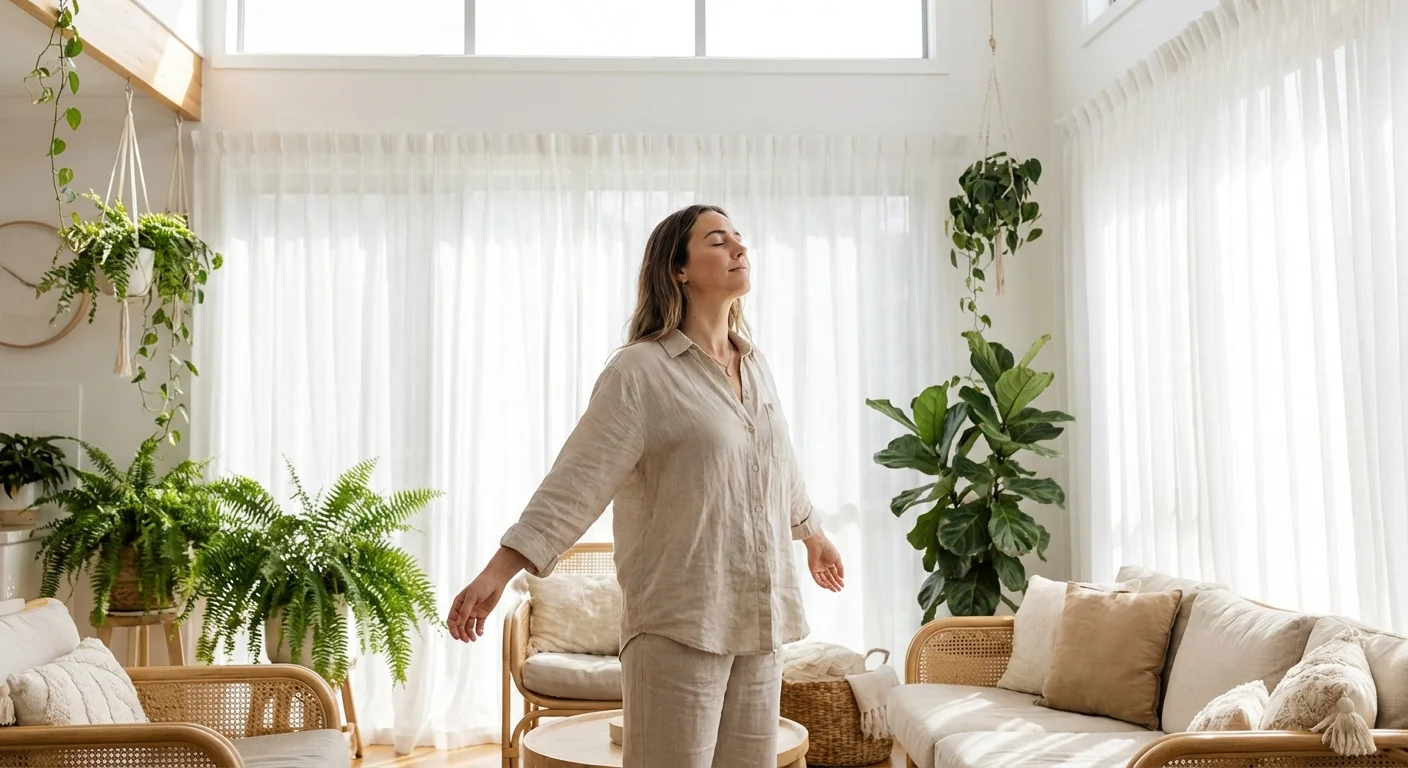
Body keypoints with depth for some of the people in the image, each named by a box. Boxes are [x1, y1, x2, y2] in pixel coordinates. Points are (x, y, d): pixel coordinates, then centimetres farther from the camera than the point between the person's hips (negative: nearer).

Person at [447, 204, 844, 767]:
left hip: (758, 617, 7)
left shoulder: (754, 366, 12)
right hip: (678, 621, -6)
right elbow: (577, 479, -15)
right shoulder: (641, 371, -9)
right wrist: (498, 572, -23)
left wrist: (812, 533, 41)